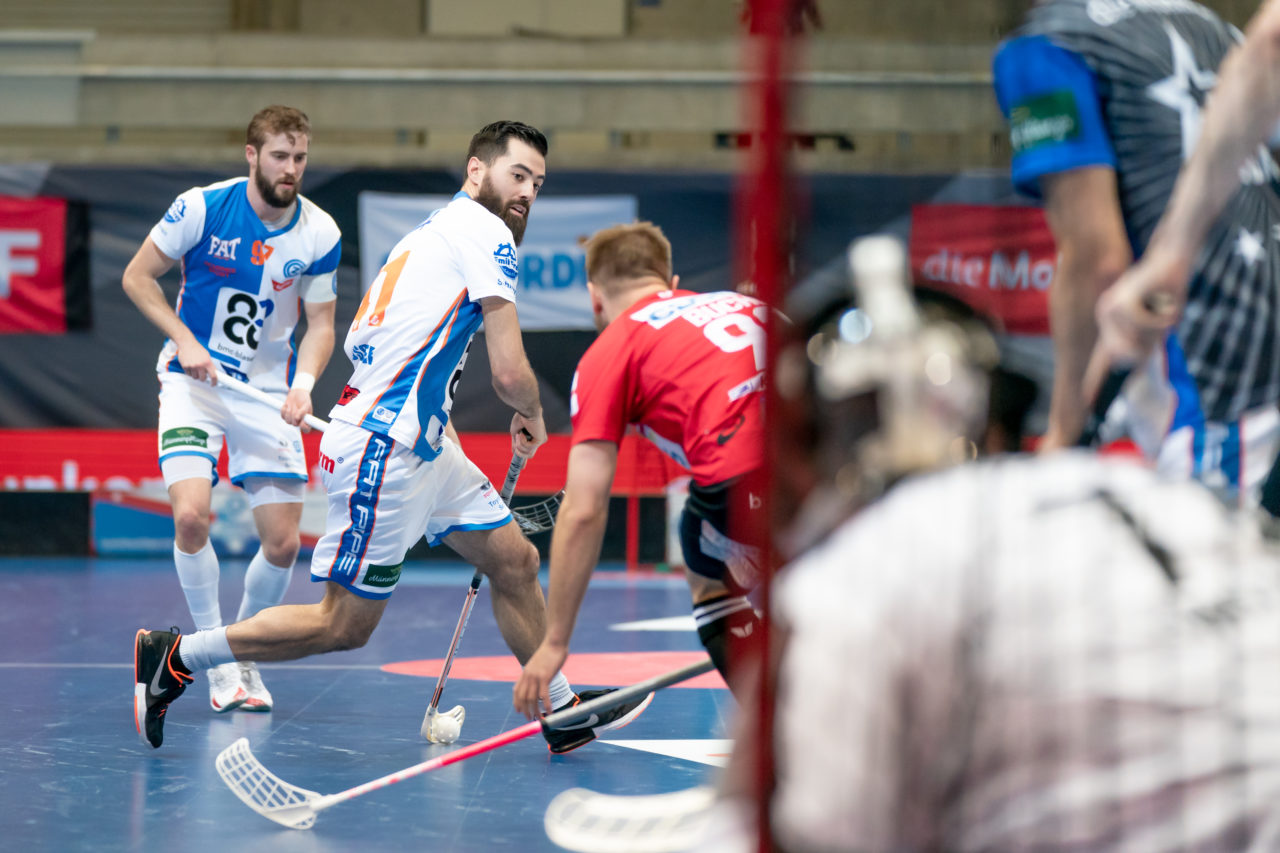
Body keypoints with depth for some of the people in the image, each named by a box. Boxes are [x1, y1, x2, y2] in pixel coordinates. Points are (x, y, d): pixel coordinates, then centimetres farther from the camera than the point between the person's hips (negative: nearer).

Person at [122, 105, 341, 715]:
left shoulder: (319, 234, -7)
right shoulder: (201, 208, -13)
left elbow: (320, 324, 0)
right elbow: (137, 277, -3)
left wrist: (304, 383, -19)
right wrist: (184, 339, -15)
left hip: (269, 393, 2)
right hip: (195, 381, -2)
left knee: (283, 543, -4)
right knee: (191, 515, -22)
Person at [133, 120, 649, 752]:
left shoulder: (435, 229, 17)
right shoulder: (485, 232, -11)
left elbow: (357, 341, 21)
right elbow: (510, 374, -15)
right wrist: (532, 418, 7)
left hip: (423, 445, 11)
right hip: (384, 448, -11)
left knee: (516, 563, 13)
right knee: (345, 625, -3)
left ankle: (563, 713, 23)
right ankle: (175, 657, 5)